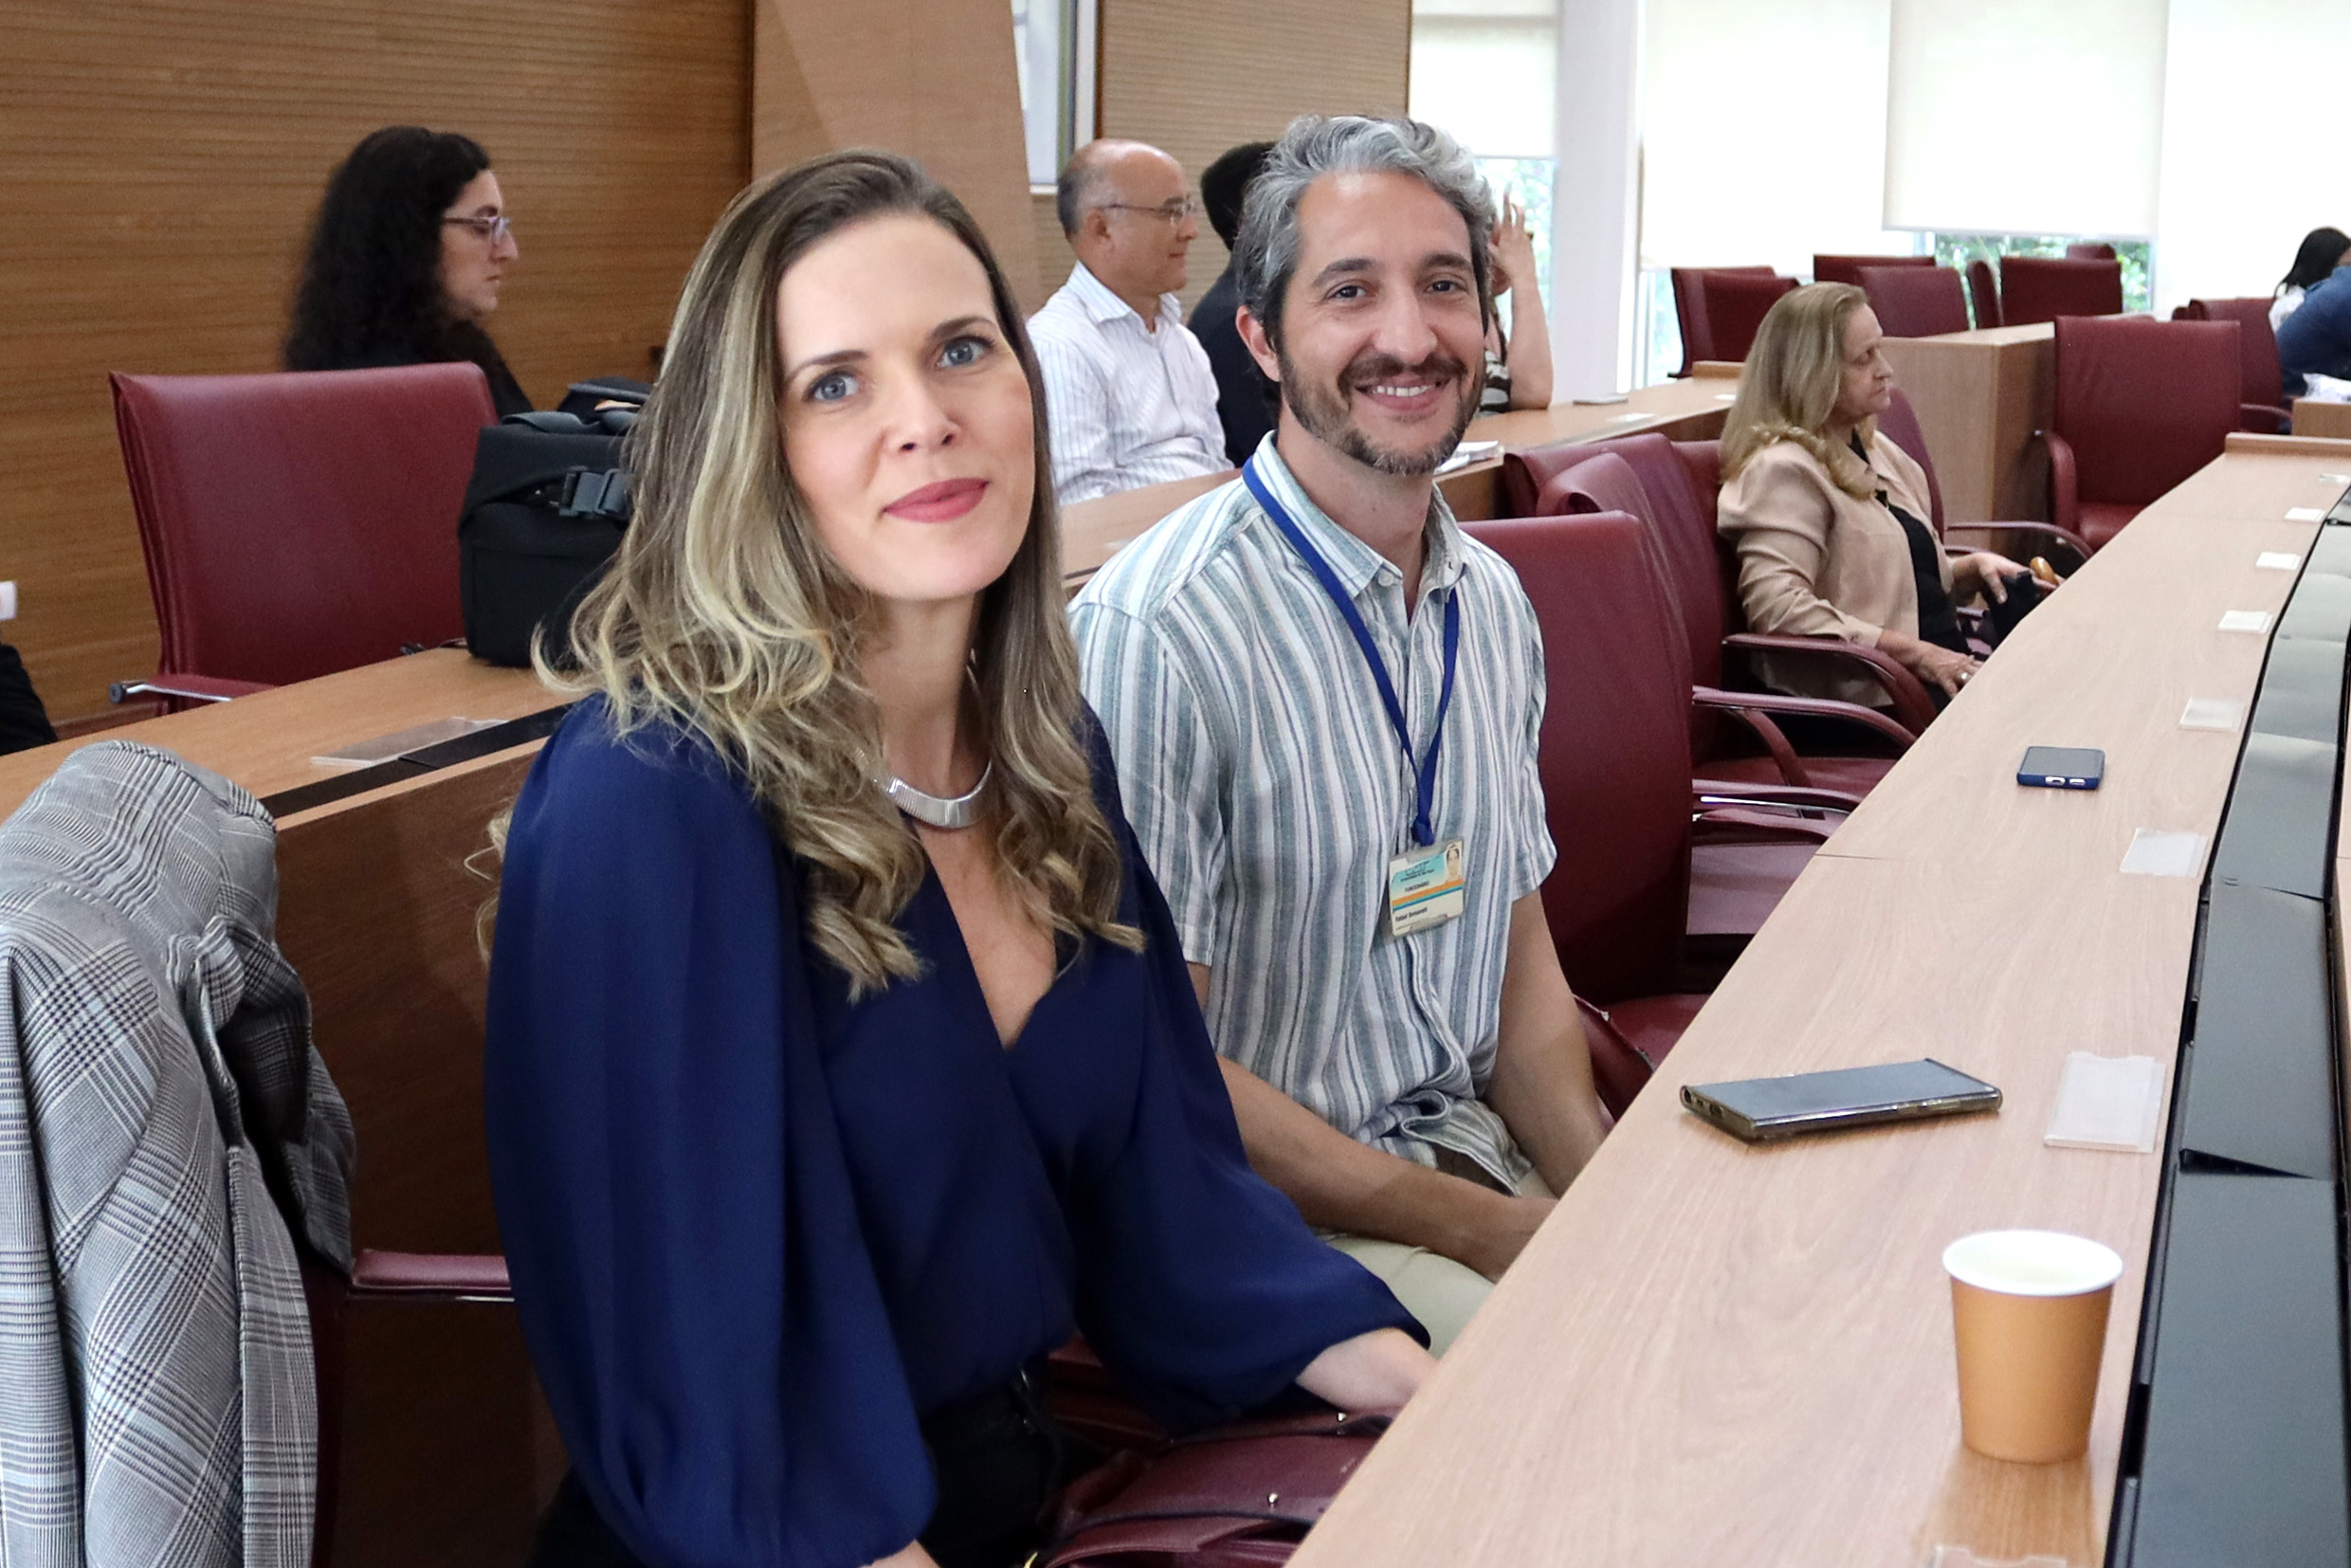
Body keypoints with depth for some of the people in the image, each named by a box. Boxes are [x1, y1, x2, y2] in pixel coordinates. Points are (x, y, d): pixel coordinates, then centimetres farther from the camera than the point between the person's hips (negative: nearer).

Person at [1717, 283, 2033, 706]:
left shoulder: (1875, 450, 21)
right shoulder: (1784, 472, -9)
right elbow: (1777, 607, -23)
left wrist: (1974, 567, 10)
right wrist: (1915, 653, -20)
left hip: (1949, 668, 9)